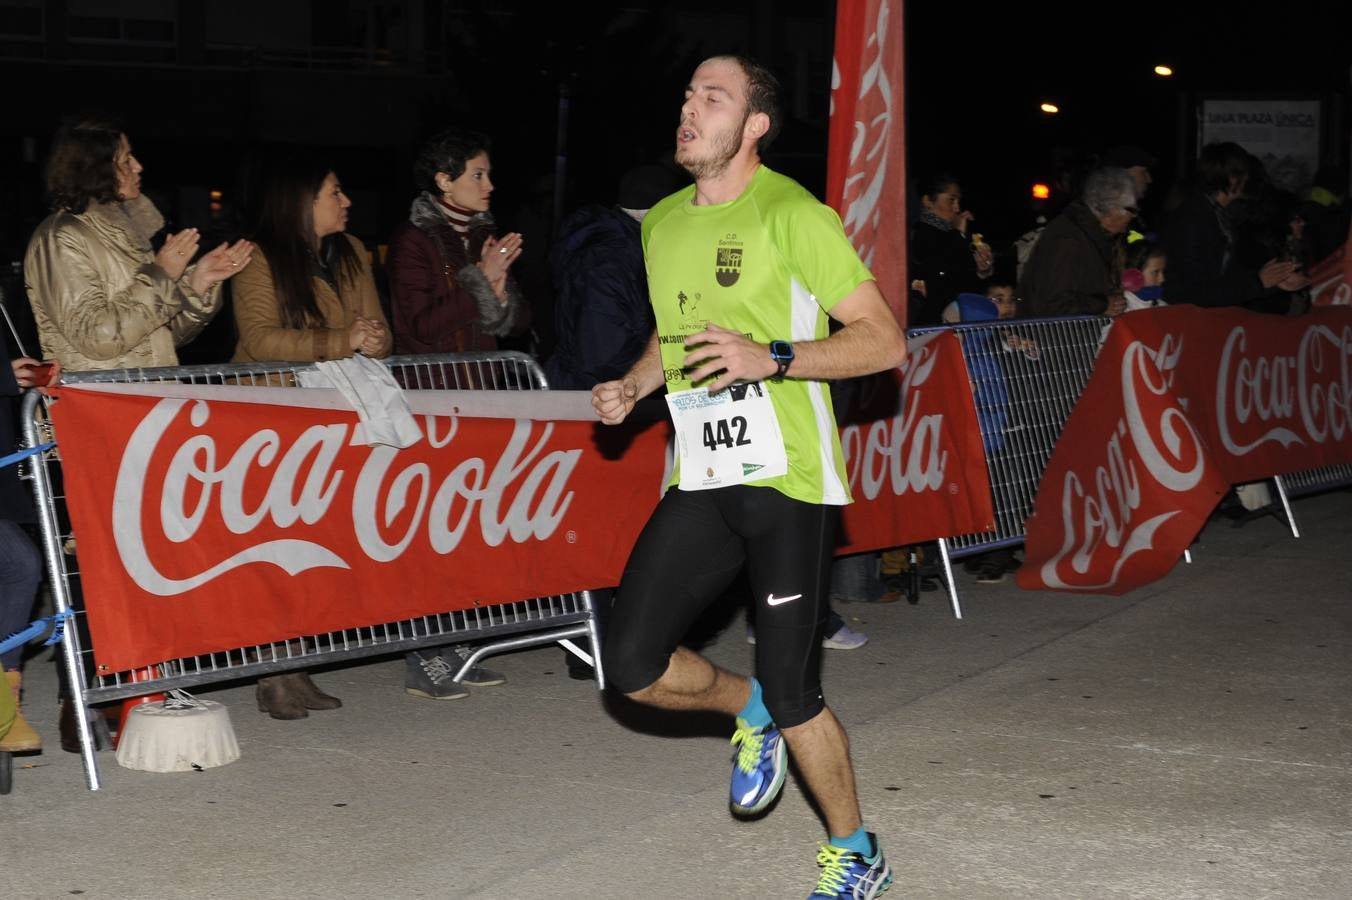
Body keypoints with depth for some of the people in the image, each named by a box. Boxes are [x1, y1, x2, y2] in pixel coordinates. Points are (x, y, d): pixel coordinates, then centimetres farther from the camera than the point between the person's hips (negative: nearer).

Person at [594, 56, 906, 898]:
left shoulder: (793, 215, -10)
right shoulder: (663, 222, 12)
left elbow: (886, 341, -12)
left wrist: (771, 358, -23)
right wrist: (633, 387, 9)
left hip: (788, 478, -6)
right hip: (700, 479, 6)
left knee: (791, 692, -4)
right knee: (634, 663, -3)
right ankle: (749, 708, 28)